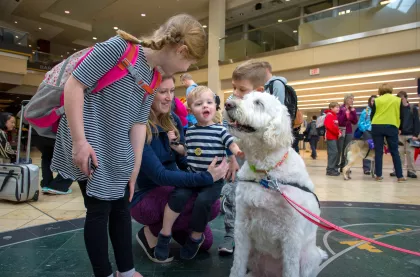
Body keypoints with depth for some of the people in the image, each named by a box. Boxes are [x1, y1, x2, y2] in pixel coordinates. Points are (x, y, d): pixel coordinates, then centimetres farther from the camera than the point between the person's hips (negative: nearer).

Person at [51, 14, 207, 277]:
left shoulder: (153, 80, 5)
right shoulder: (119, 47, -18)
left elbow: (138, 123, 6)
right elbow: (74, 85, -18)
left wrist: (134, 171, 6)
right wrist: (80, 141, -21)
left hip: (117, 151, 8)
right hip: (88, 146, -7)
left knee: (122, 207, 13)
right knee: (100, 208, 0)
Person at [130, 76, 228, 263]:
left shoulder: (173, 120, -1)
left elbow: (184, 162, -1)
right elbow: (158, 175, -29)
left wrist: (215, 170, -20)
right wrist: (206, 177, -34)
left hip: (171, 189, 7)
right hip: (144, 196, -6)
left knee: (205, 242, 6)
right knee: (211, 205, -25)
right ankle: (151, 233, -5)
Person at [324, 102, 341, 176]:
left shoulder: (335, 116, 19)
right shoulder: (329, 115, -10)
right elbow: (329, 126, -22)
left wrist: (339, 132, 2)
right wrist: (338, 133, -14)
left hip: (335, 137, 10)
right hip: (331, 137, -10)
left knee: (335, 153, 10)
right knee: (333, 152, -13)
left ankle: (334, 168, 16)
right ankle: (330, 170, -9)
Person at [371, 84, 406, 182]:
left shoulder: (377, 100, 4)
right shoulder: (398, 100, 7)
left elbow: (372, 115, 6)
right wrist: (398, 127, 19)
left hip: (377, 127, 0)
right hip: (391, 127, 0)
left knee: (378, 152, 4)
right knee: (395, 152, 7)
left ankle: (378, 175, 5)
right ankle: (400, 176, 10)